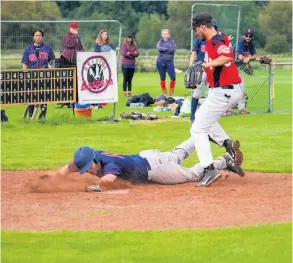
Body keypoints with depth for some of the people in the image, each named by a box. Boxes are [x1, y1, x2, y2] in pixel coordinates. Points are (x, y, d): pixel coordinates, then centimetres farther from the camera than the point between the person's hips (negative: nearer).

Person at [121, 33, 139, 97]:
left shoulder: (134, 45, 11)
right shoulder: (124, 45, -1)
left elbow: (137, 54, 1)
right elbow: (124, 53, -13)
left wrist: (129, 53, -11)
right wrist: (133, 54, -7)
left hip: (132, 65, 4)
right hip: (125, 65, -4)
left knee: (130, 80, 6)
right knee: (125, 79, -2)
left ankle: (129, 92, 9)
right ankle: (125, 92, 2)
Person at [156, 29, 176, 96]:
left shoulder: (172, 41, 6)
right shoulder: (160, 41, 7)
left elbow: (173, 49, -11)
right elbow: (159, 48, -13)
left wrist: (164, 49, -11)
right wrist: (168, 49, -12)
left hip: (170, 63, 0)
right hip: (161, 62, 0)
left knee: (173, 78, -10)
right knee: (162, 79, 5)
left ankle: (171, 93, 3)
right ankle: (164, 94, 13)